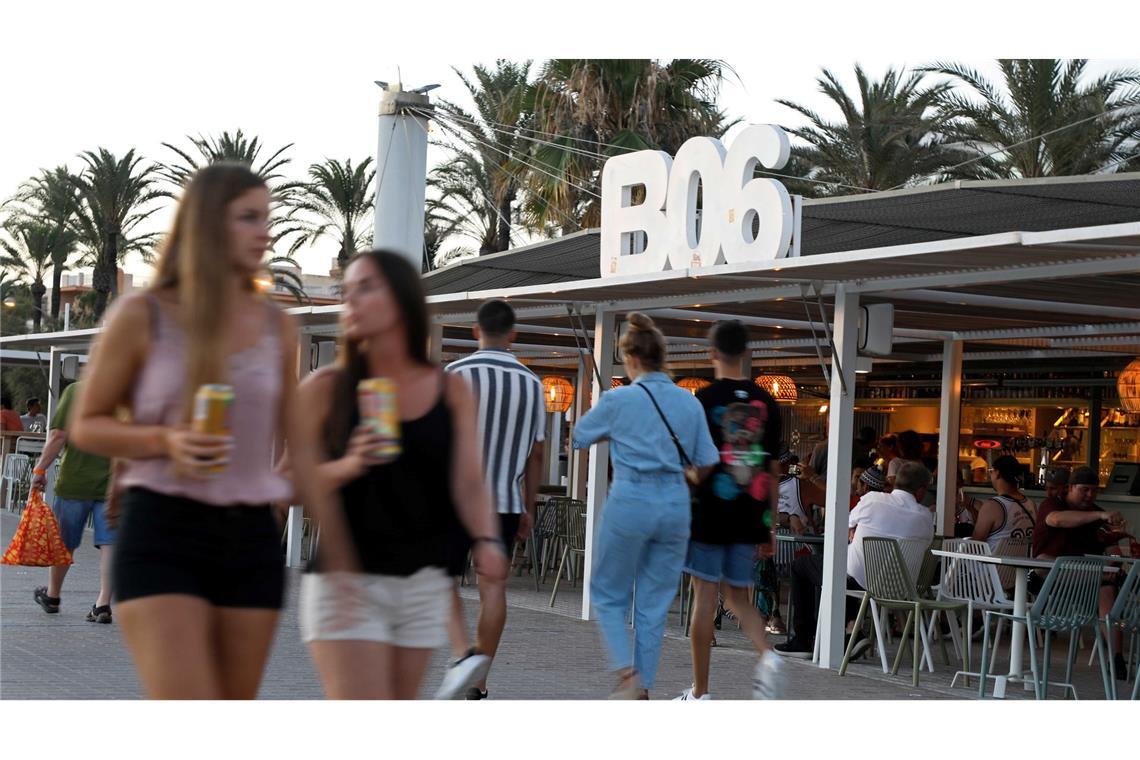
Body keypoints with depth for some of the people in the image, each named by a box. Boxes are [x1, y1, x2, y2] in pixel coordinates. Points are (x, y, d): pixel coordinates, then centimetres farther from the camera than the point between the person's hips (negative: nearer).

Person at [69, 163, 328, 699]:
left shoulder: (277, 327, 8)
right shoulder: (142, 317, -2)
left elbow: (299, 448, 12)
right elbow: (85, 425, 3)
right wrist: (165, 442, -15)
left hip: (252, 539, 4)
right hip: (162, 535, -4)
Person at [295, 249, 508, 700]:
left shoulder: (452, 391, 5)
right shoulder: (326, 388, -3)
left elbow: (468, 483, -1)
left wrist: (487, 540, -20)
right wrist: (347, 466, -21)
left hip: (422, 585, 4)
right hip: (346, 581, -3)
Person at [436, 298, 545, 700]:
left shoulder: (457, 374, -6)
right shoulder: (532, 383, 6)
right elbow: (535, 454, 10)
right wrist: (529, 508, 17)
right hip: (506, 501, 3)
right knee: (493, 586, 5)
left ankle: (465, 654, -18)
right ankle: (478, 686, 8)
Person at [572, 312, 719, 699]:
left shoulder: (618, 399, -7)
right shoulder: (690, 402, 3)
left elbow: (579, 436, 9)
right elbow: (706, 463, 7)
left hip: (630, 503, -4)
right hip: (675, 505, 4)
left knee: (609, 594, 12)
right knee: (654, 602, 12)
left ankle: (628, 674, -5)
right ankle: (643, 689, 14)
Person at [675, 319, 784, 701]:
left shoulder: (705, 399, -7)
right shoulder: (766, 403, 6)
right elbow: (773, 469, 10)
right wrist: (768, 524, 16)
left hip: (709, 513, -4)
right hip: (748, 519, 4)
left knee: (705, 598, 1)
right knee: (738, 596, 17)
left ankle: (700, 692, 6)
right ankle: (767, 656, -8)